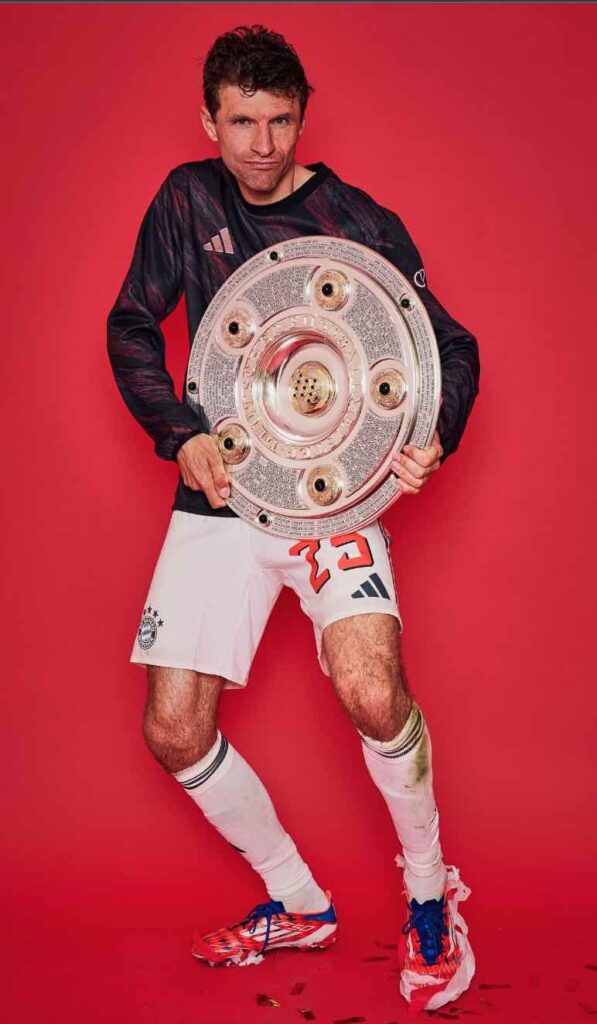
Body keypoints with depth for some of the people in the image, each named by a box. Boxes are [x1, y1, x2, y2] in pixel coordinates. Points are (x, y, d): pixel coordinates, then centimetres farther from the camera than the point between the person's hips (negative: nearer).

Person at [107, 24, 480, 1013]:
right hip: (221, 492, 4)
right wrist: (180, 433, -9)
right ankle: (299, 904, 23)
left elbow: (454, 347, 1)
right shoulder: (187, 199, 5)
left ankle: (430, 894, 3)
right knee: (174, 733, -1)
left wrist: (434, 438, -20)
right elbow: (131, 324, 8)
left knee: (371, 691, -27)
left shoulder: (362, 226, -3)